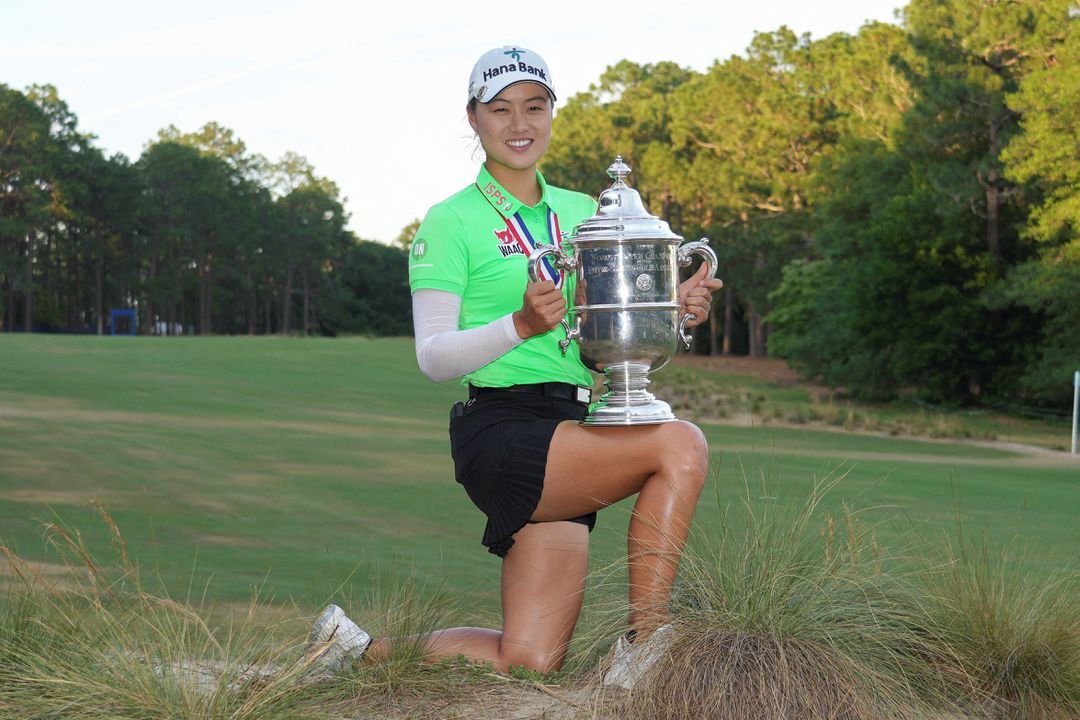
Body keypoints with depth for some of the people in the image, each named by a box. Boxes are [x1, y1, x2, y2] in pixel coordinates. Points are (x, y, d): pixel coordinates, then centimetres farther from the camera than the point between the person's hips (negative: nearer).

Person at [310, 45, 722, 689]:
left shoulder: (583, 213, 17)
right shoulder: (452, 222, -1)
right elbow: (433, 357, -7)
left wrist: (672, 313, -1)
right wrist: (521, 324, -24)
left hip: (570, 439, 7)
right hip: (502, 435, -6)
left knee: (531, 661, 0)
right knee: (681, 446, -27)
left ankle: (367, 650, 20)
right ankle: (644, 647, -19)